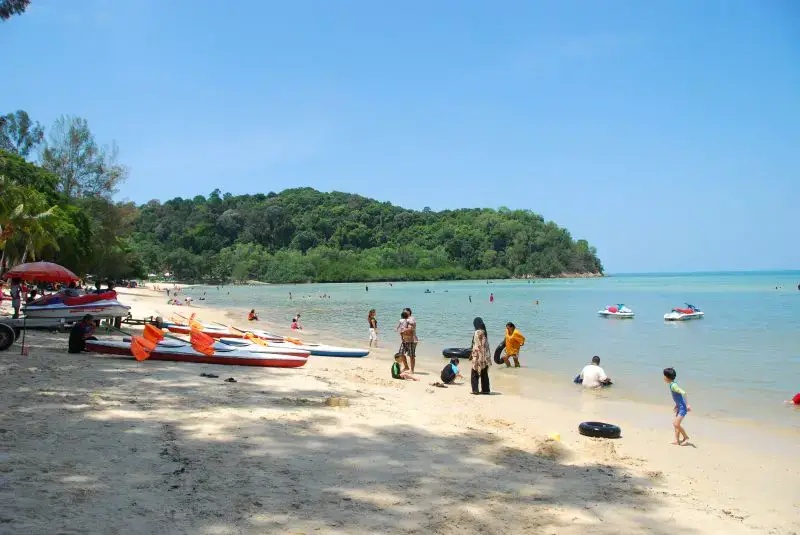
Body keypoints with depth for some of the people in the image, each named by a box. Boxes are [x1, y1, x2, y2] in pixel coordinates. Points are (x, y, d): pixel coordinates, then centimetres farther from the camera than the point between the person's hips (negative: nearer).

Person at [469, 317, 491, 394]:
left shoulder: (477, 332, -15)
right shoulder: (484, 332, 8)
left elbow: (476, 346, -16)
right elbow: (486, 345, 11)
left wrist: (471, 355, -9)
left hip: (478, 356, -7)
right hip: (485, 356, 7)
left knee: (475, 373, 2)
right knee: (484, 374, 12)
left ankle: (475, 390, 0)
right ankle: (485, 389, 15)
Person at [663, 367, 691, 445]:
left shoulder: (673, 385, -21)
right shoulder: (672, 385, 8)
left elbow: (683, 393, -31)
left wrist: (687, 404, -31)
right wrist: (677, 405, 24)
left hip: (683, 407, -10)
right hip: (680, 407, 10)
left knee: (676, 424, -8)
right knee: (675, 423, 10)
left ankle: (686, 437, 10)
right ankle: (677, 441, 15)